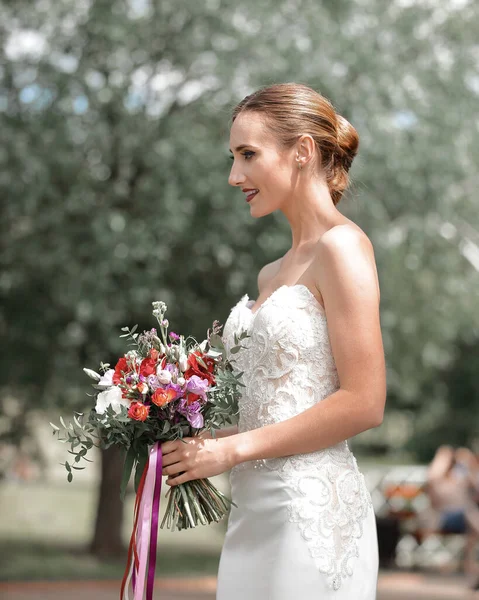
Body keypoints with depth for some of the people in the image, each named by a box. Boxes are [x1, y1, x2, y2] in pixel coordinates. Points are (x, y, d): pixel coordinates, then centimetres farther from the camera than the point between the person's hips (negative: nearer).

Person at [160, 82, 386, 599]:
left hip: (310, 508, -7)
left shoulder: (341, 247, -8)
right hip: (253, 507, 7)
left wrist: (232, 449, -12)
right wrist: (199, 441, 2)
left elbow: (364, 404, -15)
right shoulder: (271, 274, 16)